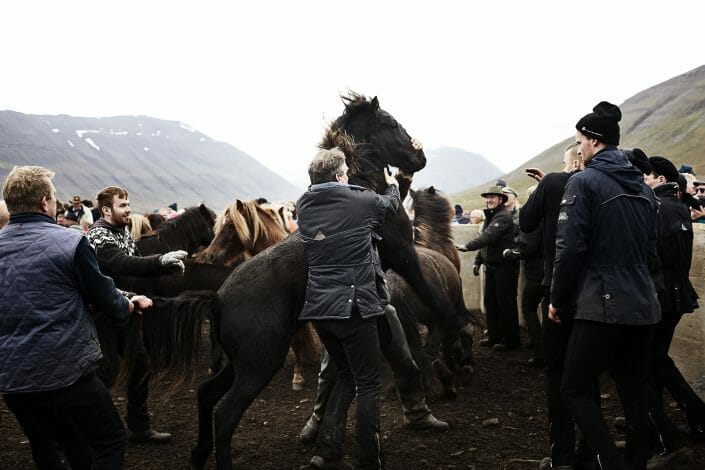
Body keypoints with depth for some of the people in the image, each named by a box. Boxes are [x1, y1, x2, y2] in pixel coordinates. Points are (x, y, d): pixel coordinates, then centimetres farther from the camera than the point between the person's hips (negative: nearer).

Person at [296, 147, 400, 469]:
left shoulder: (305, 206, 5)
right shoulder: (361, 201, -7)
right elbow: (391, 204, 15)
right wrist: (393, 185, 38)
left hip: (318, 307, 6)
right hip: (354, 307, -6)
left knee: (346, 376, 21)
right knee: (367, 384, 5)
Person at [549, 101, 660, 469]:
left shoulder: (584, 182, -8)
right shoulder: (642, 186, 13)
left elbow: (569, 247, -14)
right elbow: (650, 248, 19)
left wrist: (557, 298, -4)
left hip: (602, 305, -7)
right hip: (643, 307, 7)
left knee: (575, 390, 3)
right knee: (635, 394, 13)